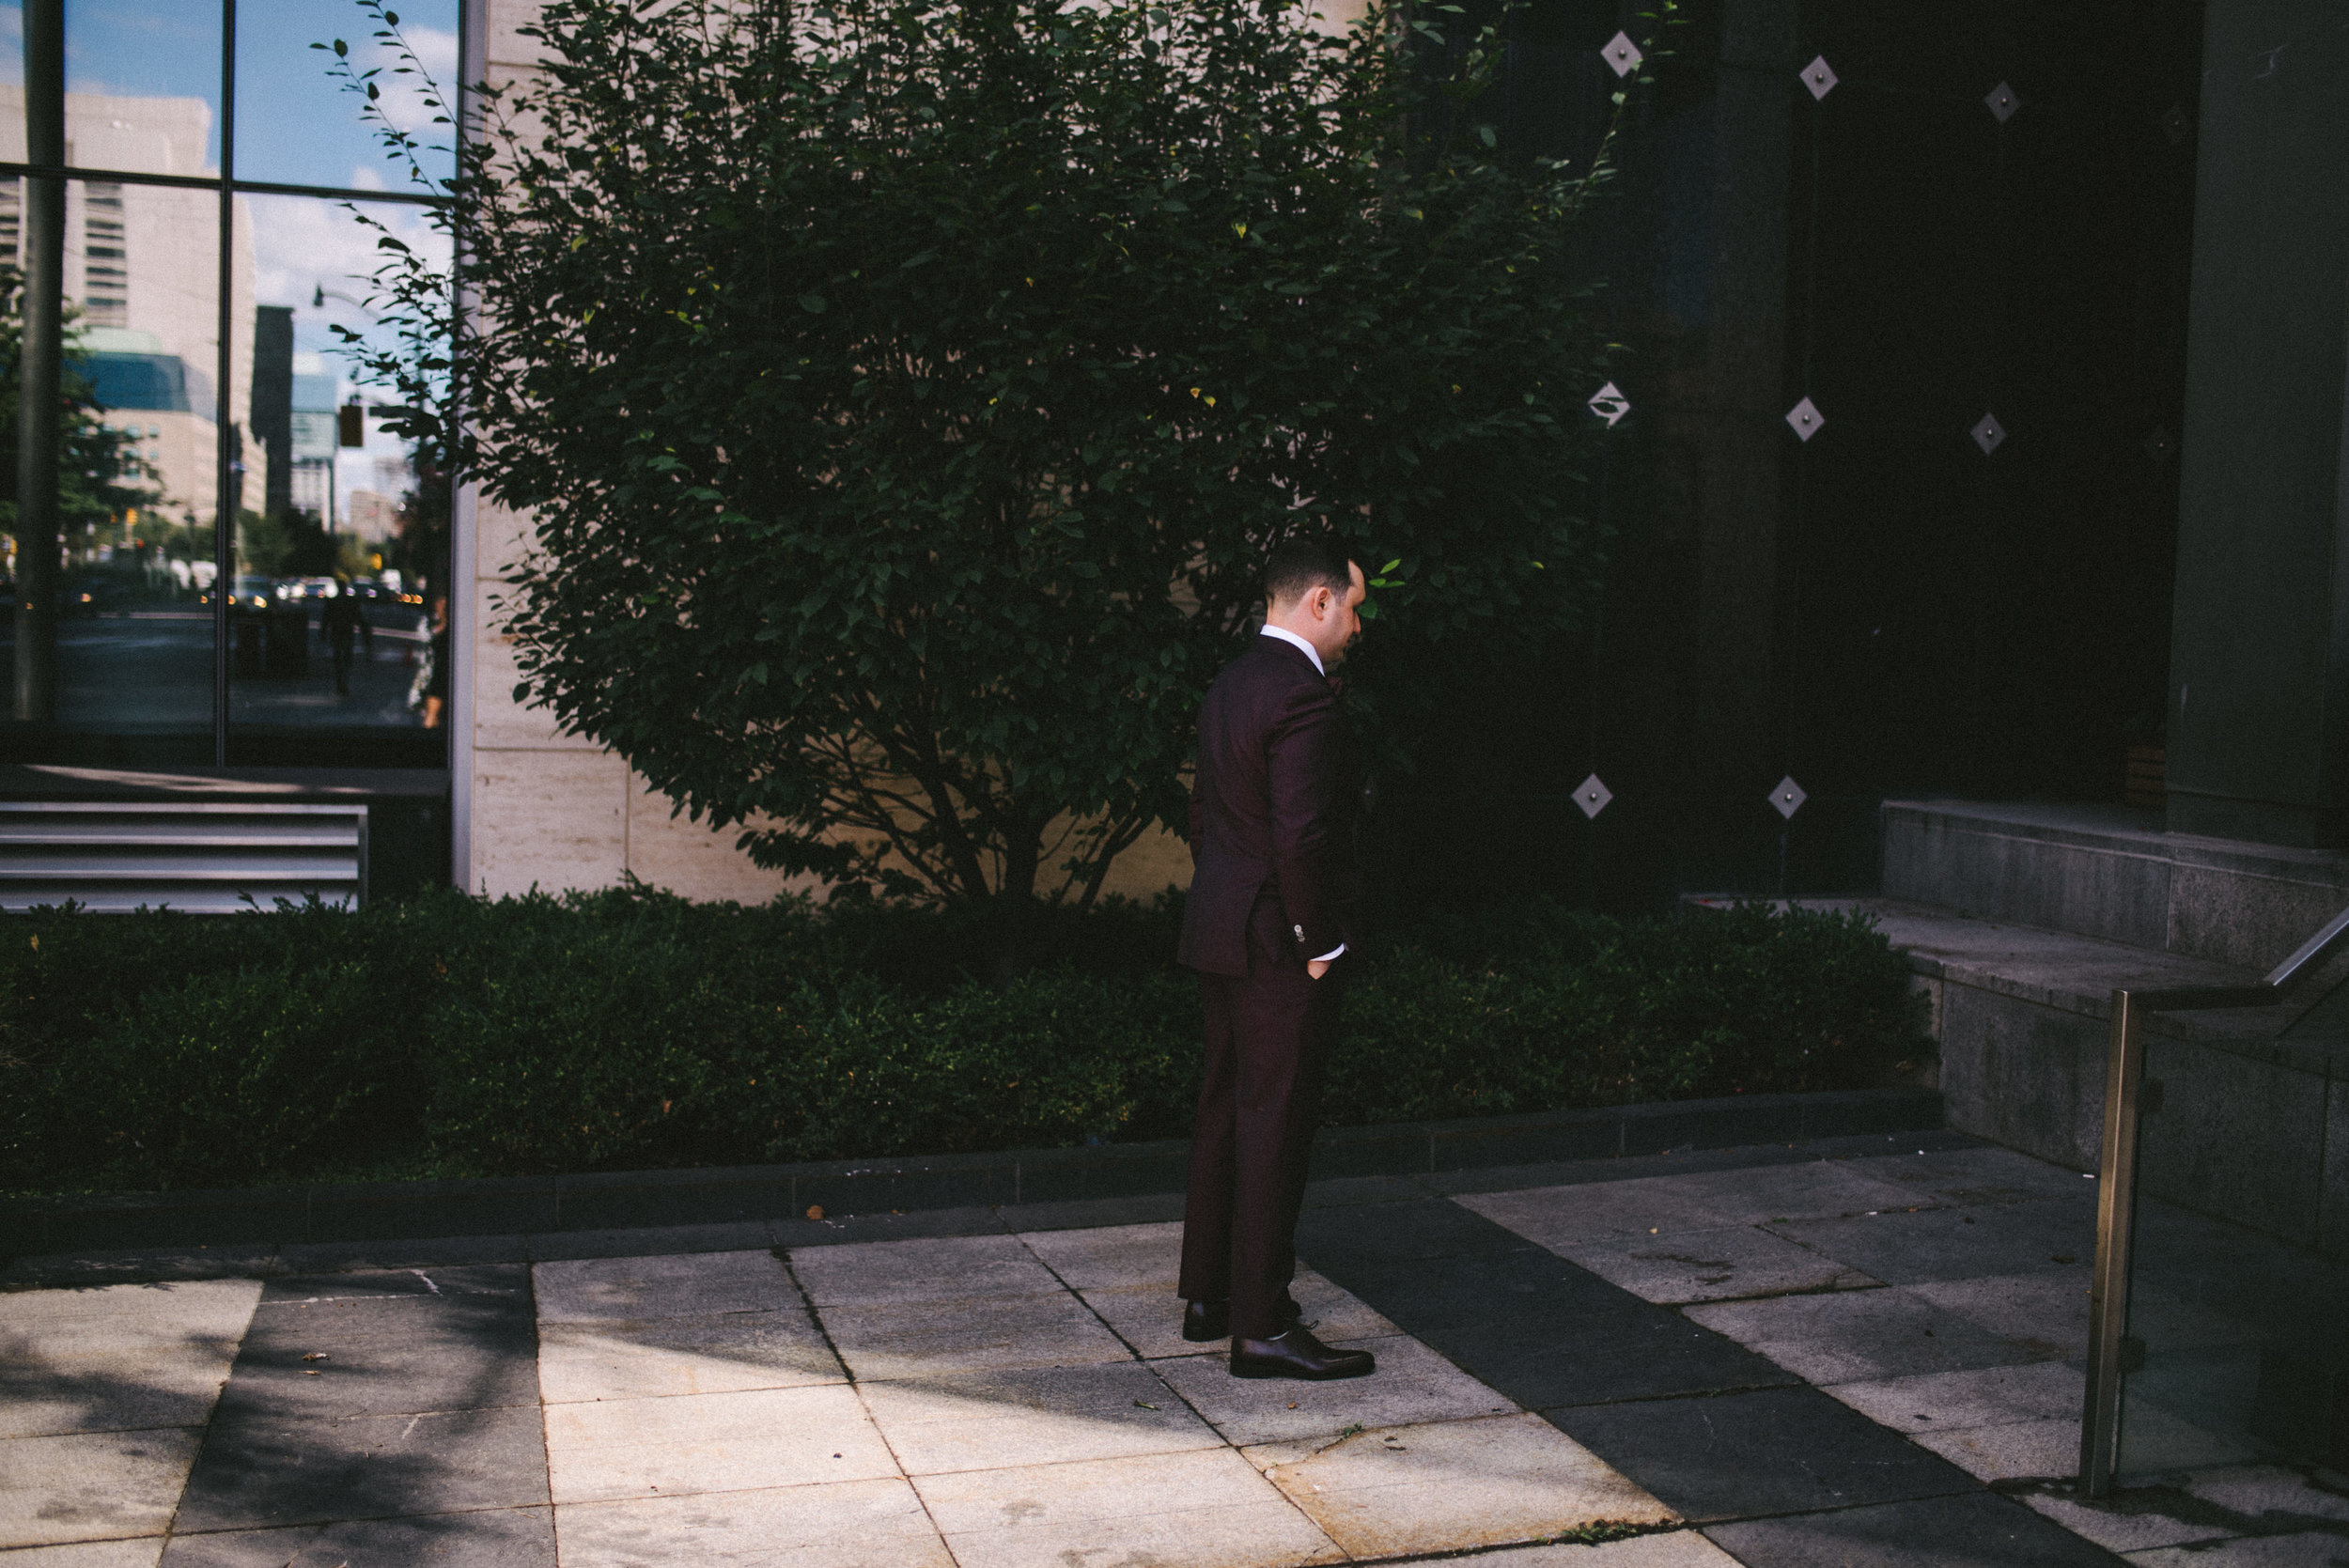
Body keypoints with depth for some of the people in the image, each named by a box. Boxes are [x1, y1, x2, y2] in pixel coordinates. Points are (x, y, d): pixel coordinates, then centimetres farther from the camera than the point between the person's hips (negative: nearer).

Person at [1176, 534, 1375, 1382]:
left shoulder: (1229, 684, 12)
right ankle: (1261, 1327, 4)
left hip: (1221, 934, 10)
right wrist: (1319, 944, -16)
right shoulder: (1304, 697, -19)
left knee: (1225, 1115, 17)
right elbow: (1302, 837, -25)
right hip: (1280, 947, -10)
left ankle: (1207, 1296, 27)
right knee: (1275, 1128, -3)